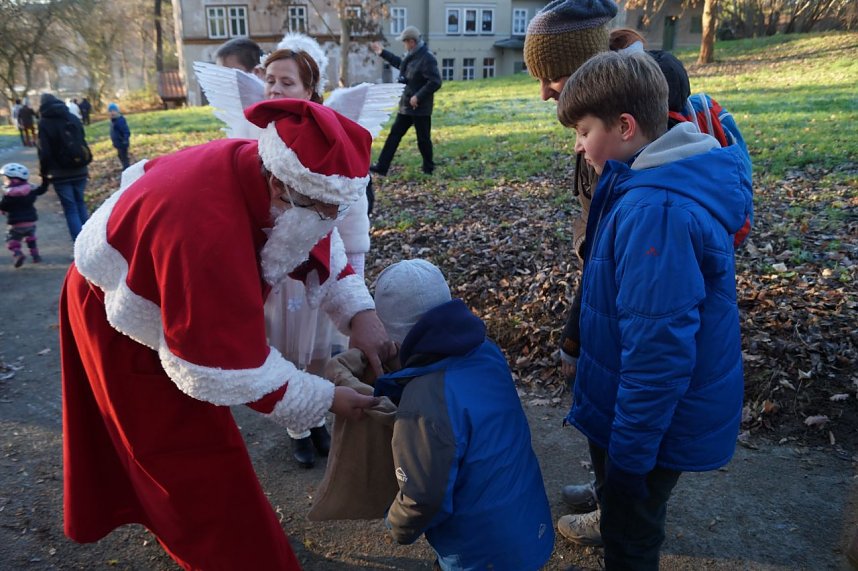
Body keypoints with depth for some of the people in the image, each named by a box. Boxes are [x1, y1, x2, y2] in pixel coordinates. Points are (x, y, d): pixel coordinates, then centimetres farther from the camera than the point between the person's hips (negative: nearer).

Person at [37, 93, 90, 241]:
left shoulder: (44, 123, -7)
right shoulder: (73, 118, 7)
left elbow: (44, 153, -9)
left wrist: (44, 174, 1)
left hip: (60, 174, -4)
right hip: (79, 171, 4)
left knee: (70, 209, 0)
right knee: (80, 204, 16)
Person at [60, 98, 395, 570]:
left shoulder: (259, 171, -20)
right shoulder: (207, 234, -45)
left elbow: (321, 247, -5)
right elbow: (222, 369, -38)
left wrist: (359, 313, -20)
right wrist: (326, 399, -30)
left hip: (160, 300, 8)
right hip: (123, 324, -8)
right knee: (193, 454, 5)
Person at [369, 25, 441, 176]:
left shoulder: (427, 58, -19)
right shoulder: (412, 56, 10)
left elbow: (435, 82, -25)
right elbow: (400, 63, 32)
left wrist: (418, 97, -24)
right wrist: (383, 53, 35)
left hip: (420, 108, -9)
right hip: (406, 106, 9)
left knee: (423, 139, 3)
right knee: (394, 134, 8)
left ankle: (428, 169, 20)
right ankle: (382, 167, 12)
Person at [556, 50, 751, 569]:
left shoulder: (656, 212, -32)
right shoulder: (669, 183, 0)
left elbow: (657, 354, -30)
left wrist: (628, 455, -20)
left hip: (654, 423, -9)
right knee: (627, 526, 29)